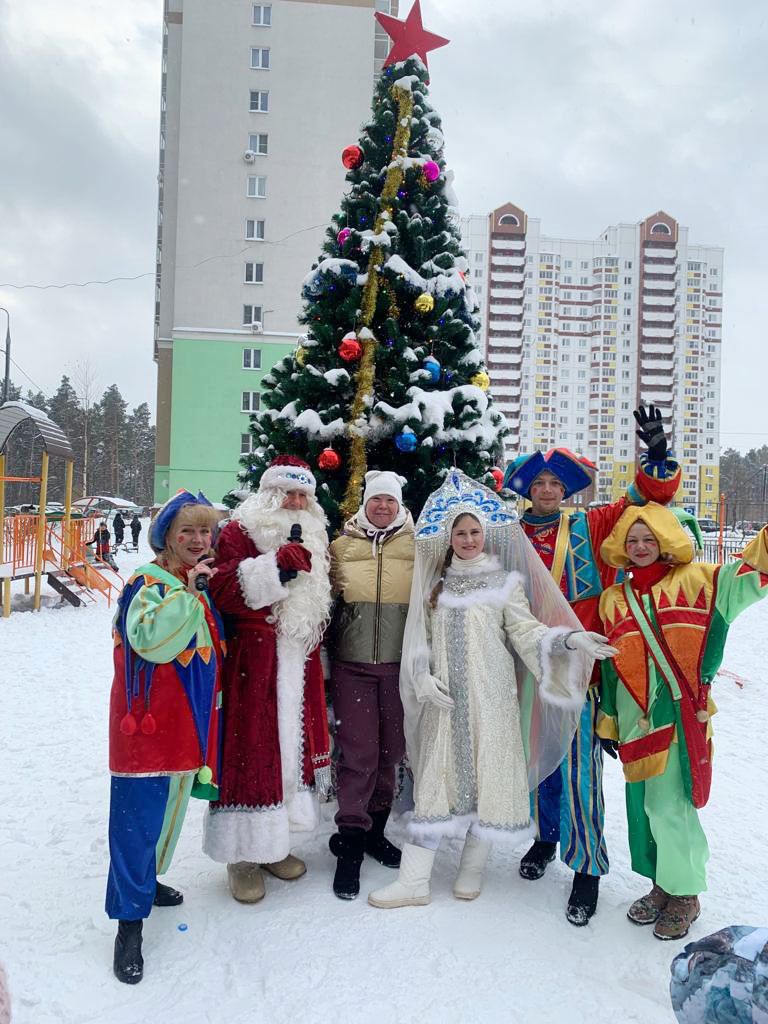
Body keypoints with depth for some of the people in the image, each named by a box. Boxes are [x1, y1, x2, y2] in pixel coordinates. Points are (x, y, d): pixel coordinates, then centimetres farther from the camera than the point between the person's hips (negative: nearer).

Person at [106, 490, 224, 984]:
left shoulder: (202, 586, 10)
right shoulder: (149, 584, -14)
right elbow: (151, 641, -32)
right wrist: (187, 592, -32)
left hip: (187, 726, 8)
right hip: (147, 726, -8)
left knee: (169, 812, 21)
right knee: (138, 819, -2)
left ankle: (145, 880, 42)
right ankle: (130, 922, 9)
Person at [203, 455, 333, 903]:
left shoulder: (314, 536, 16)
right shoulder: (240, 533, -5)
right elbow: (224, 592, -19)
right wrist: (277, 565, -24)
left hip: (299, 662, 7)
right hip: (254, 660, -6)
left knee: (295, 741, 12)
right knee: (251, 750, -2)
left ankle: (275, 840, 29)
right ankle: (244, 853, 13)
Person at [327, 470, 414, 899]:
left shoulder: (416, 545, 6)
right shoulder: (343, 543, 7)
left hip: (399, 663, 1)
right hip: (352, 662, -1)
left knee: (390, 750, 12)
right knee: (358, 752, -2)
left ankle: (374, 830, 30)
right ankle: (350, 843, 11)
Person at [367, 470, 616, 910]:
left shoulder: (505, 582, 3)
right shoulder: (437, 585, 12)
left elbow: (526, 630, -6)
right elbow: (422, 640, 12)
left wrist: (568, 638, -22)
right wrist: (424, 678, -3)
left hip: (490, 694, -2)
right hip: (445, 697, 2)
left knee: (487, 772, 3)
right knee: (435, 776, 3)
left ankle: (473, 867, 22)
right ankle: (415, 880, 8)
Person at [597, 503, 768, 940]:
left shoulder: (694, 580, 0)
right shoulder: (613, 600, 11)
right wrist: (609, 720, 17)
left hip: (681, 715, -4)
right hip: (636, 720, 5)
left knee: (670, 805, -3)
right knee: (644, 806, 13)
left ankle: (685, 895, 19)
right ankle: (663, 885, 33)